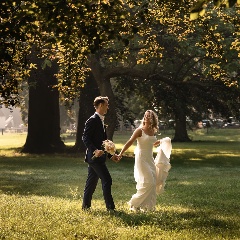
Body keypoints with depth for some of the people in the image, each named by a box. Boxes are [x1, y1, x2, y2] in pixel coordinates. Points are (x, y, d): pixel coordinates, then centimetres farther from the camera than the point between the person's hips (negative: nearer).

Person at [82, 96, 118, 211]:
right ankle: (110, 207, -8)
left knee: (91, 182, 13)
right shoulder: (93, 120, -12)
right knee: (107, 180, -10)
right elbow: (85, 138, -19)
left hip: (98, 156, 10)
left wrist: (111, 155, 19)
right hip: (95, 157, -10)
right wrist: (95, 150, -29)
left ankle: (86, 206, 19)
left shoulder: (100, 121, 18)